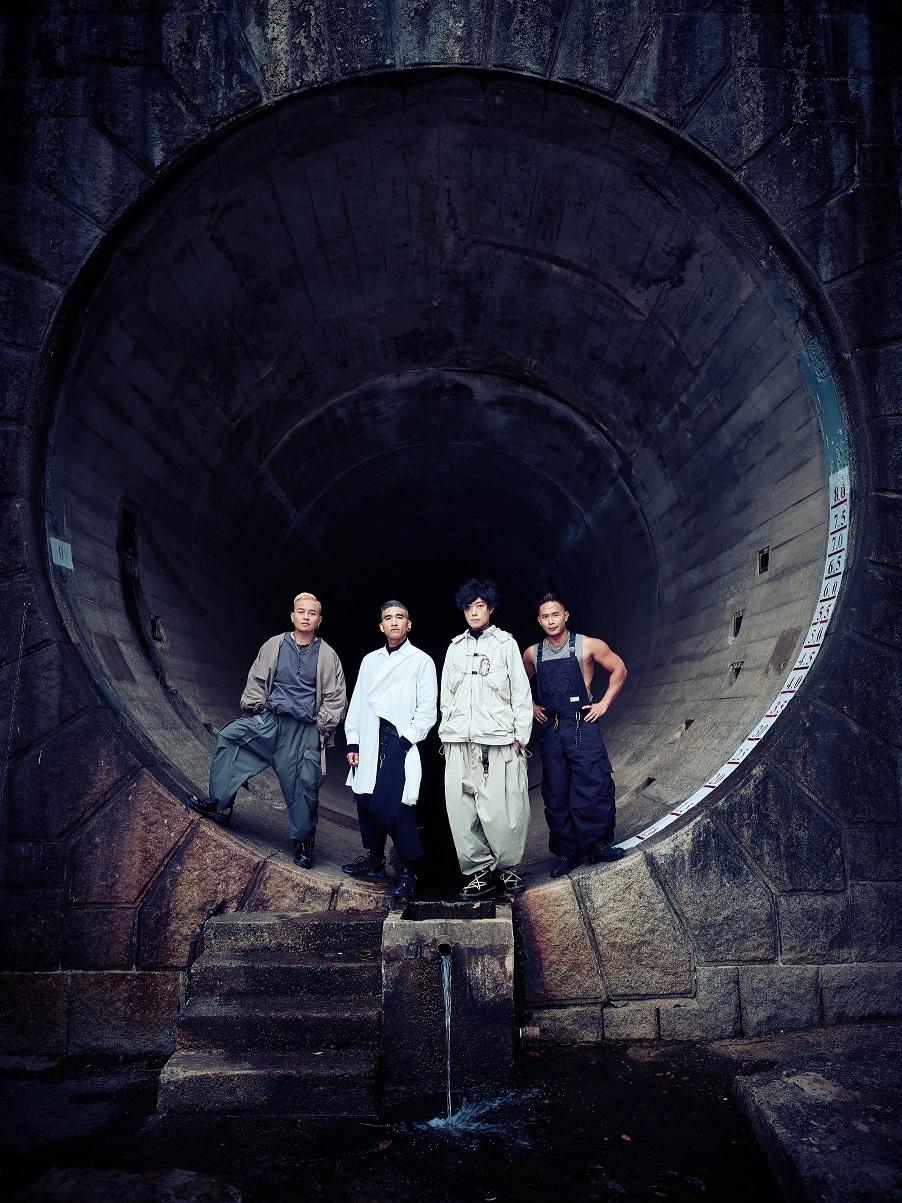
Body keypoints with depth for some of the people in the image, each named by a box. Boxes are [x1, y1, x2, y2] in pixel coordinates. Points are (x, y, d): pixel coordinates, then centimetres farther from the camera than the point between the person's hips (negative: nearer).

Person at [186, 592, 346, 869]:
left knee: (304, 786, 0)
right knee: (229, 736, -16)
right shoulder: (275, 645, 4)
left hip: (305, 729, -2)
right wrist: (254, 711, 3)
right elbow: (256, 680, 11)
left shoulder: (327, 656, 1)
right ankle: (219, 804, -7)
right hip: (270, 719, 2)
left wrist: (322, 726, 0)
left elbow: (336, 697, 5)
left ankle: (304, 841, 19)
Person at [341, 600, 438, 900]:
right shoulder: (370, 661, 17)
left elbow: (427, 710, -2)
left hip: (400, 740, -5)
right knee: (366, 799, 6)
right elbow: (357, 703, 16)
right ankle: (375, 860, 24)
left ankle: (408, 870, -1)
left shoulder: (421, 661, 3)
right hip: (369, 742, 5)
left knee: (396, 804, -13)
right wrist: (353, 742, 9)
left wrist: (406, 741, -10)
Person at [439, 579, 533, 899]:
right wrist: (446, 732, 10)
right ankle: (479, 872, 11)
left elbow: (521, 693, 4)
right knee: (461, 809, -1)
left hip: (498, 741, -3)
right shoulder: (455, 648, 16)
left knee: (502, 810, -6)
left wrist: (520, 735, -2)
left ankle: (507, 867, 14)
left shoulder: (505, 644, 6)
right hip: (459, 741, 4)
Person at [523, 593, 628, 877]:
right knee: (555, 795, 6)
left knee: (594, 787, -10)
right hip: (550, 730, 3)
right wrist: (530, 707, 12)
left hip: (583, 728, -3)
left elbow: (619, 669, 7)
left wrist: (604, 703, 1)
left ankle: (599, 845, 4)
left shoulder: (587, 646, -3)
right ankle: (567, 852, 16)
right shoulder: (532, 654, 6)